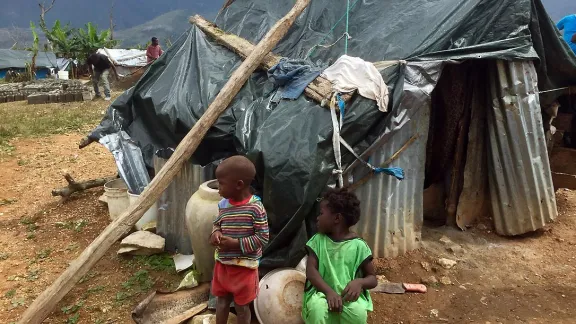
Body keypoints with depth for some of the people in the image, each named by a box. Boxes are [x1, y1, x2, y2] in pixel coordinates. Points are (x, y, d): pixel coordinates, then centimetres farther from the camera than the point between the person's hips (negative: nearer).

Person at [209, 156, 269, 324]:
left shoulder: (255, 208, -22)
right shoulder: (223, 204, -4)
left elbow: (262, 238, -19)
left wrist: (236, 244, -23)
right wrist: (216, 233, -9)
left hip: (244, 267, -5)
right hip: (222, 263, 5)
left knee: (241, 305, 14)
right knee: (222, 299, 23)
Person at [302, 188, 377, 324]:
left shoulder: (358, 245, -2)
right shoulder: (317, 240, 3)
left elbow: (372, 279, 3)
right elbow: (311, 271, -7)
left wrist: (359, 282, -22)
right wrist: (329, 291, -24)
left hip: (348, 295, 0)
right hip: (322, 292, 1)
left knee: (358, 311, -34)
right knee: (316, 307, -34)